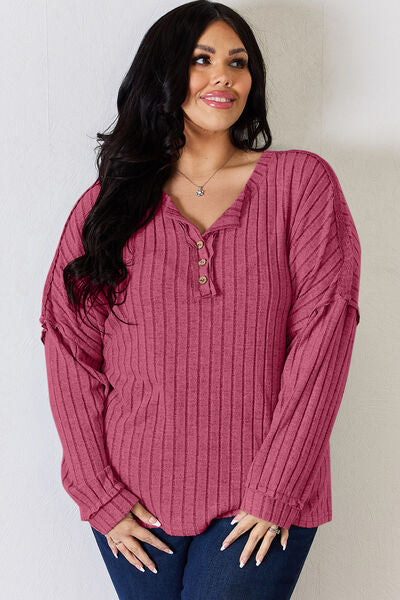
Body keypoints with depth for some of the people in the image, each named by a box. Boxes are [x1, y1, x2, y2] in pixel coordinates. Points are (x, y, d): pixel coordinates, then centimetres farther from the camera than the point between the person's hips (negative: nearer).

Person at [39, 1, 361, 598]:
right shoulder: (109, 201, 4)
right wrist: (100, 495, -5)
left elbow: (324, 331, -7)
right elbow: (70, 350, 1)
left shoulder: (301, 181, 0)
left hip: (263, 503, -1)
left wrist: (276, 489, -12)